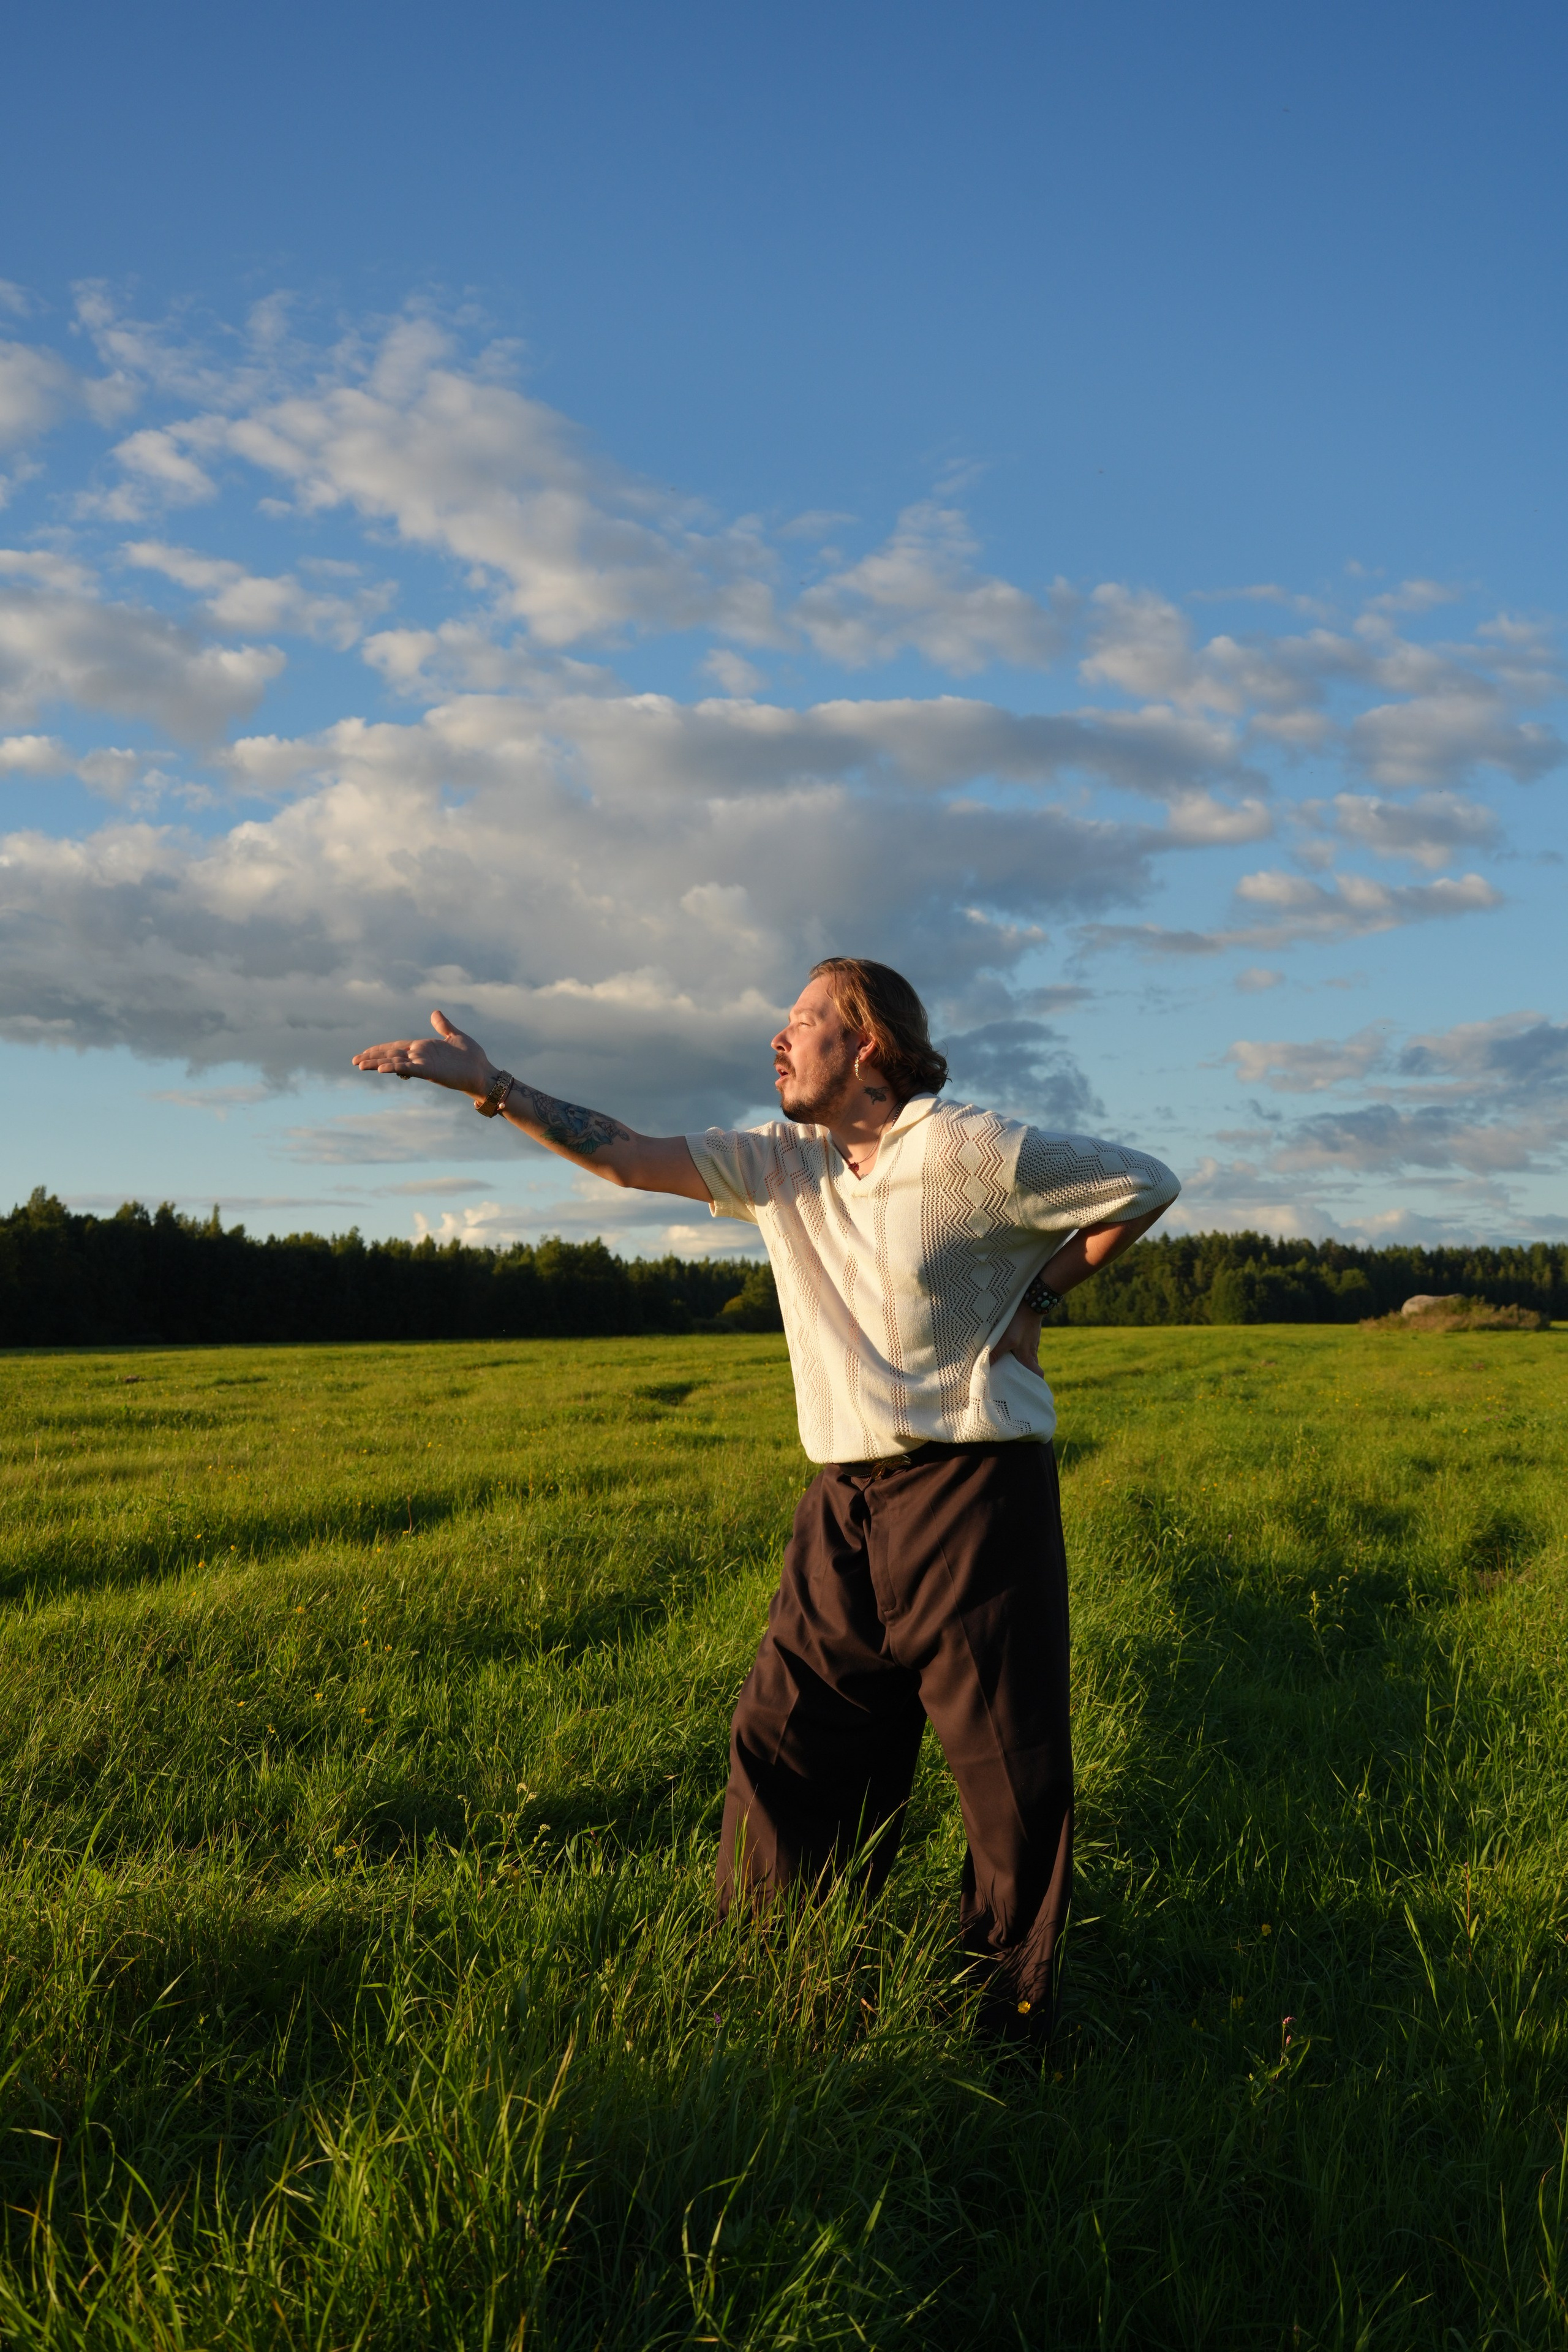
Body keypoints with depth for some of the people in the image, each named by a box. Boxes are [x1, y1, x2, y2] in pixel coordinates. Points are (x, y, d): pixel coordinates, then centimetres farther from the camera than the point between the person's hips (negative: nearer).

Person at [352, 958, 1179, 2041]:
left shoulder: (972, 1151, -9)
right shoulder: (781, 1162, 9)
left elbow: (1149, 1184, -1)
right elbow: (630, 1156, 7)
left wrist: (1037, 1297, -3)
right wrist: (489, 1084, 1)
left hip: (973, 1493, -6)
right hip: (846, 1503, 6)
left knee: (1011, 1760, -1)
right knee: (784, 1742, 6)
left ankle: (1011, 2013, 14)